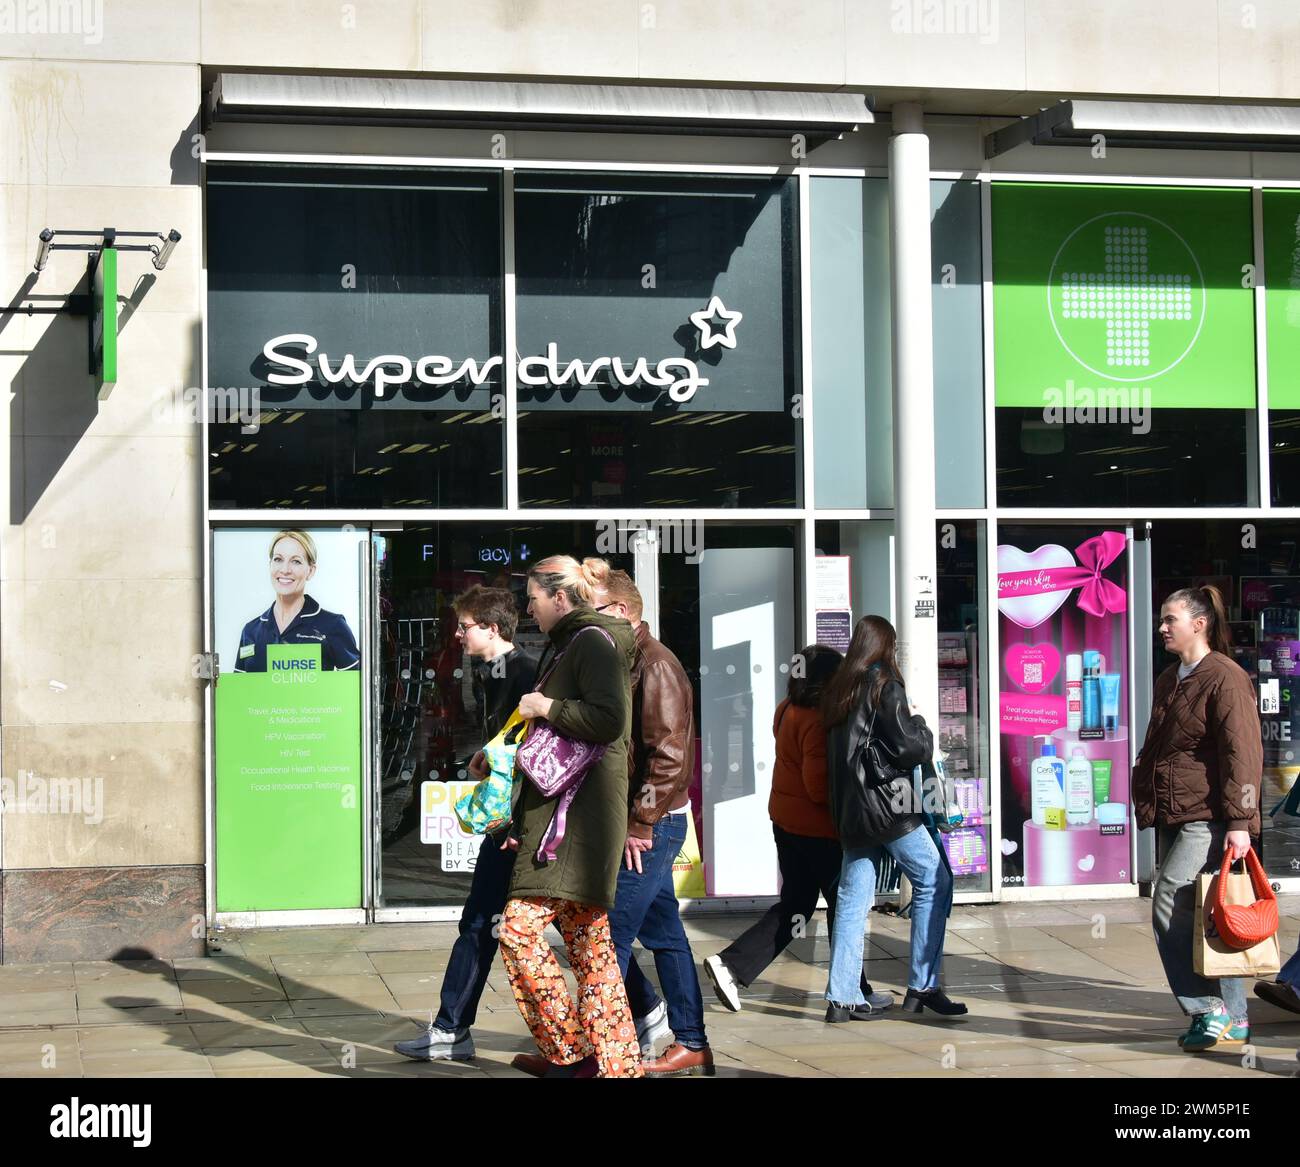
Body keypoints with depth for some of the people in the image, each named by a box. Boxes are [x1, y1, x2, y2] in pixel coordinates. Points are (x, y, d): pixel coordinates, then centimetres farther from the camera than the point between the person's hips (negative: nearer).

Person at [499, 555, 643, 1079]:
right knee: (589, 942, 9)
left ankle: (569, 1053, -5)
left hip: (579, 814, -10)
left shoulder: (592, 640, -9)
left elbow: (609, 719, -23)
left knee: (520, 928, -13)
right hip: (556, 810, 10)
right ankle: (617, 1063, 12)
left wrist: (547, 708, -13)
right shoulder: (564, 645, 22)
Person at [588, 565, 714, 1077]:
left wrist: (639, 823, -19)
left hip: (653, 823, -10)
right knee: (663, 933, 12)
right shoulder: (629, 663, 15)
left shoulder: (655, 665, -14)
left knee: (609, 934, -8)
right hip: (646, 823, 10)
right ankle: (692, 1045, 19)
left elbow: (669, 755, -20)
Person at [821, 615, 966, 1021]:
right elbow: (910, 747, -14)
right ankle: (922, 985, -1)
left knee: (853, 897, 7)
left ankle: (842, 996, 4)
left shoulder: (837, 690, 13)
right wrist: (919, 724, 5)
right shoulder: (884, 685, -9)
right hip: (887, 805, -7)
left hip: (850, 811, 7)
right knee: (934, 881, 2)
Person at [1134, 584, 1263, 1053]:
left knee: (1170, 909, -15)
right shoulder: (1168, 681, 17)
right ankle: (1232, 1020, 15)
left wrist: (1240, 822, -20)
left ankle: (1208, 1009, -7)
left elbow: (1242, 753, -15)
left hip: (1207, 818, -9)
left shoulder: (1224, 678, -10)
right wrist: (1146, 801, 19)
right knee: (1200, 918, 9)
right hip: (1172, 817, 9)